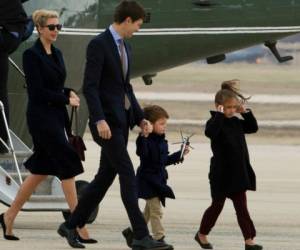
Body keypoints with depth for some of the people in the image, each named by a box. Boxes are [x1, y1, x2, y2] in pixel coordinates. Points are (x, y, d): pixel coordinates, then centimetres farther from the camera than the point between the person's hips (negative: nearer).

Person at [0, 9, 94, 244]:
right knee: (68, 167, -11)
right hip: (41, 117, -8)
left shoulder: (57, 54, 13)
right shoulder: (32, 55, -11)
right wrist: (67, 99, -12)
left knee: (40, 171, 11)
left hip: (56, 117, 8)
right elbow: (37, 90, -16)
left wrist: (70, 92, 1)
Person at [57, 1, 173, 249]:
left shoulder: (125, 47, 15)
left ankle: (72, 225, 21)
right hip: (106, 120, -9)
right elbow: (90, 86, -19)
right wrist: (99, 120, -27)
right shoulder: (98, 44, -13)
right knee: (128, 175, -11)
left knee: (106, 176, 11)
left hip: (122, 120, 9)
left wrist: (140, 117, 14)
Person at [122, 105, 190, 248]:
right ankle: (159, 239, -5)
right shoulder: (146, 140, -17)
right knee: (156, 210, -8)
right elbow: (141, 152, -37)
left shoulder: (161, 141, 11)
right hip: (148, 180, -9)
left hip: (159, 180, 9)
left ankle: (131, 231, 30)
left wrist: (179, 155, 20)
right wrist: (144, 136, -49)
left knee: (149, 211, 18)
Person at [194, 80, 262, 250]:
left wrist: (246, 112, 3)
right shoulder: (216, 122, -13)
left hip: (238, 172, 5)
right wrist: (219, 115, -33)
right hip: (221, 174, -5)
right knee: (217, 205, 9)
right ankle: (202, 234, 28)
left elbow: (253, 127, 15)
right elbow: (210, 132, -34)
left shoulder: (236, 122, 8)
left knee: (242, 207, 3)